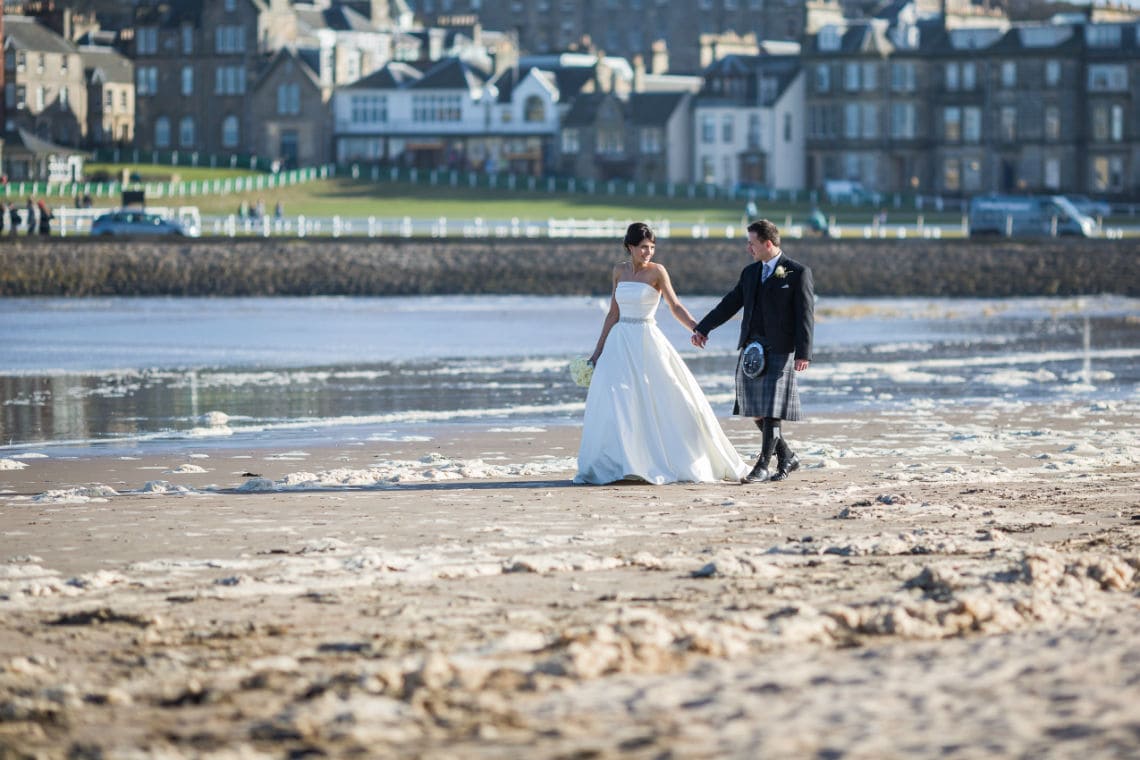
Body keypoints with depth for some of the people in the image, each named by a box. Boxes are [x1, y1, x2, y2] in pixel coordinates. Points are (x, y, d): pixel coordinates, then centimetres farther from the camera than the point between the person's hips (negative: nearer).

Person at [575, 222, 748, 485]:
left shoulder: (657, 271, -3)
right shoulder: (620, 271, 10)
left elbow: (675, 307, -9)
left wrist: (697, 328, -24)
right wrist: (599, 350, 16)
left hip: (647, 342, -4)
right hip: (620, 342, 4)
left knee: (670, 401, -3)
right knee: (613, 402, -4)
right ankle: (614, 465, 0)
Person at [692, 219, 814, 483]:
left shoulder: (798, 273, -4)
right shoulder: (750, 272, 15)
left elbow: (805, 315, -8)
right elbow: (730, 304, 19)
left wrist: (803, 353, -15)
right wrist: (703, 328, 13)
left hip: (779, 352, -6)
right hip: (751, 349, 6)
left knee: (770, 411, -8)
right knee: (756, 411, 6)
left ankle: (763, 466, -4)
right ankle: (786, 457, 20)